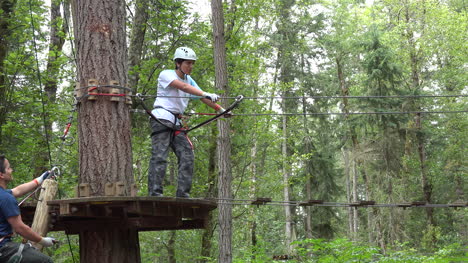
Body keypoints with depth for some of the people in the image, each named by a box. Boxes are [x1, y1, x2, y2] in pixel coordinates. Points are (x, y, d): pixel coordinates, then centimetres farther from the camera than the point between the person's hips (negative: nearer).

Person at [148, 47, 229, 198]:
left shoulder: (189, 80, 16)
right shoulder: (166, 74, -5)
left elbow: (202, 98, 7)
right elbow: (183, 87, -24)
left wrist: (220, 109, -8)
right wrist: (206, 94, -35)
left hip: (176, 123, 7)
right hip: (161, 119, -7)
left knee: (187, 156, -3)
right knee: (159, 156, -13)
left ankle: (183, 194, 0)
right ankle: (155, 193, -13)